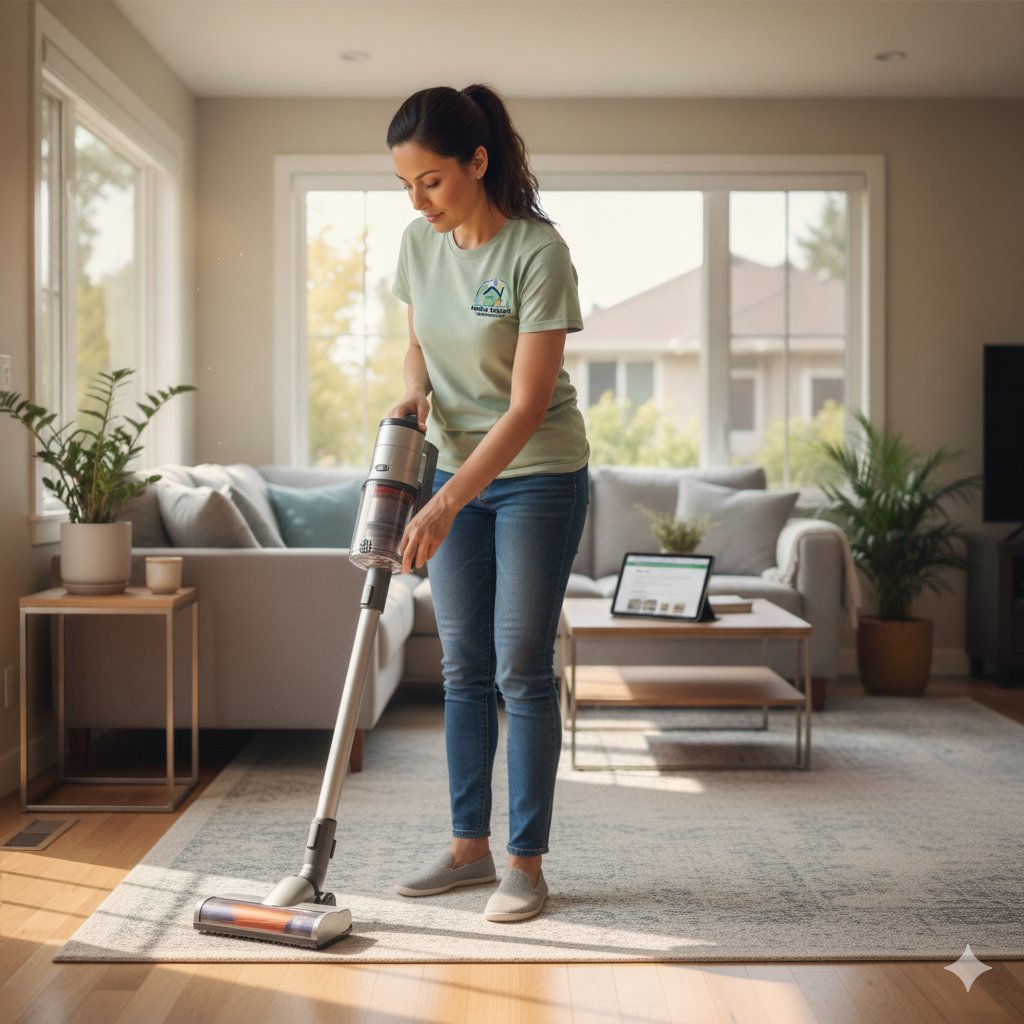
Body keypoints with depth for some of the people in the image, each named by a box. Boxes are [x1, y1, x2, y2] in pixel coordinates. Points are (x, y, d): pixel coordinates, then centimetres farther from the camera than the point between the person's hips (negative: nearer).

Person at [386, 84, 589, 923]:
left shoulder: (538, 253, -21)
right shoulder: (419, 243, -1)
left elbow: (528, 407, -24)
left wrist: (445, 507, -29)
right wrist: (414, 391, -7)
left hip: (538, 476, -6)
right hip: (457, 469, 6)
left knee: (522, 669, -4)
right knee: (463, 668, 9)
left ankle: (526, 864, 8)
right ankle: (471, 846, 21)